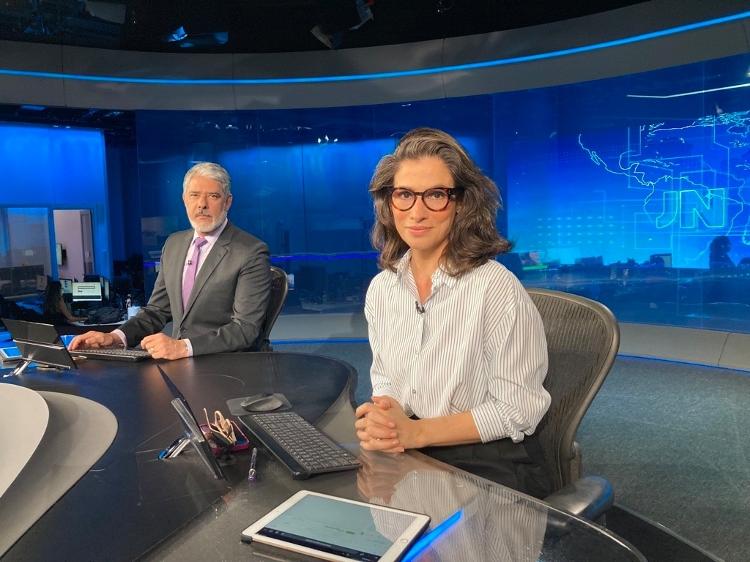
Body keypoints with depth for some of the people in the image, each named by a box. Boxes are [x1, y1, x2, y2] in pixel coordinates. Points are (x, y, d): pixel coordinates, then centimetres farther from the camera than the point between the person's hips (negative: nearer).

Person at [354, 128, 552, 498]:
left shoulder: (495, 287, -17)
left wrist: (416, 431, -20)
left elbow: (517, 410, -13)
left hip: (489, 469, -5)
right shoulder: (381, 288, 3)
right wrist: (379, 422, -10)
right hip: (406, 455, 5)